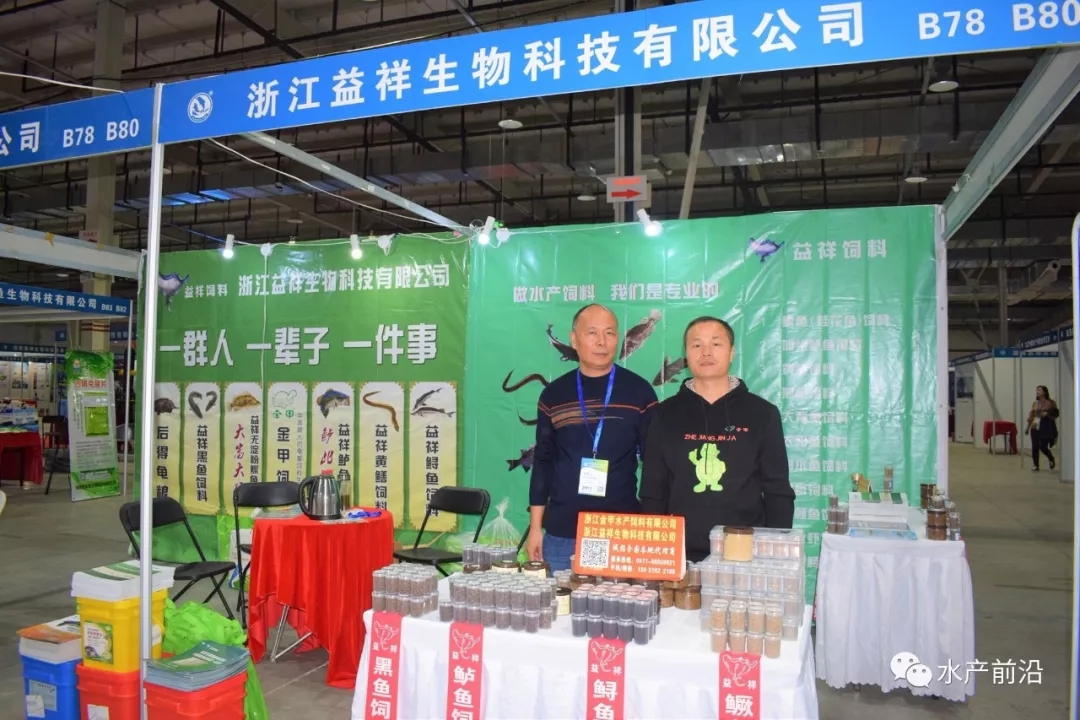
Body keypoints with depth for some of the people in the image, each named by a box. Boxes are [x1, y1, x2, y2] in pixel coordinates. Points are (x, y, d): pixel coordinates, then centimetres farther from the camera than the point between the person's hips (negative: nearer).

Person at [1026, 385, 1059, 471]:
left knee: (1043, 447, -6)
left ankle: (1051, 459, 25)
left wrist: (1047, 414, -17)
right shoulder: (1035, 403, 9)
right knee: (1035, 447, 0)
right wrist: (1028, 427, 11)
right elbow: (1031, 416, 12)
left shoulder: (1051, 403, -3)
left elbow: (1056, 414, 1)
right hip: (1035, 428, 4)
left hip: (1046, 428, -4)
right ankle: (1036, 466, 10)